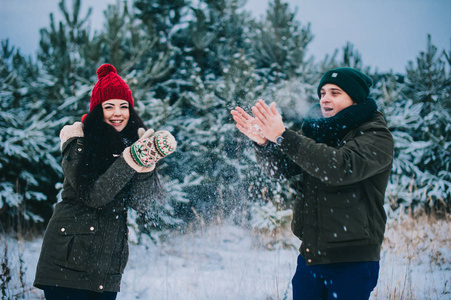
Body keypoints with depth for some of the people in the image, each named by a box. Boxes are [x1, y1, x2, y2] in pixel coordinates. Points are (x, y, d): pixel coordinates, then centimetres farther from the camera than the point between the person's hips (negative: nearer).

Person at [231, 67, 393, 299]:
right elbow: (281, 167, 4)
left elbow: (341, 167, -27)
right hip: (310, 255, 6)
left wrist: (283, 137, -31)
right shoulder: (317, 129, 10)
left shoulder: (376, 137, -9)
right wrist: (263, 142, -19)